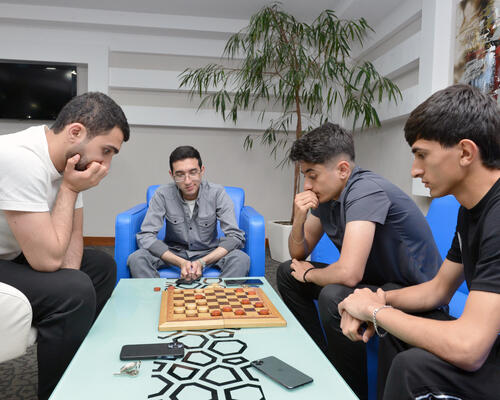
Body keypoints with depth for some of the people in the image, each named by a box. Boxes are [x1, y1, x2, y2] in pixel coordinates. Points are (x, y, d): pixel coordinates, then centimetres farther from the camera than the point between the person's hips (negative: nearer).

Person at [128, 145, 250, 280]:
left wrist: (202, 262, -30)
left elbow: (235, 236, -18)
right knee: (136, 259, -27)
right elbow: (145, 236, -16)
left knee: (242, 259, -30)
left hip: (209, 252, 0)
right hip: (173, 252, 1)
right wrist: (181, 262, -28)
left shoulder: (217, 193, -15)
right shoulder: (163, 194, -14)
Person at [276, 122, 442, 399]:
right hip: (374, 279, 9)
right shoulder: (325, 195, -1)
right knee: (287, 273, 6)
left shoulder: (366, 190, -27)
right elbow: (299, 253, 7)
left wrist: (309, 274, -14)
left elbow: (349, 274, -36)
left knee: (334, 297, -34)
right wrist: (299, 219, -14)